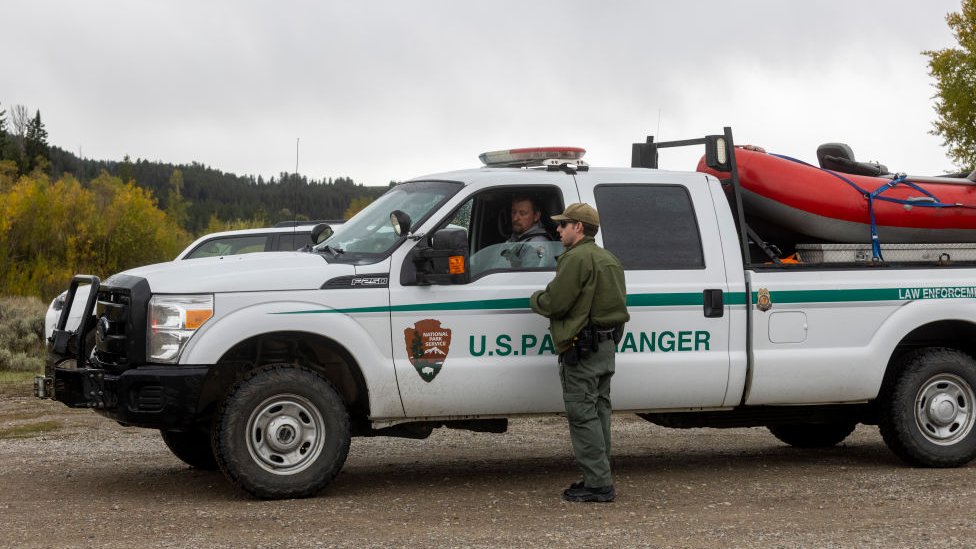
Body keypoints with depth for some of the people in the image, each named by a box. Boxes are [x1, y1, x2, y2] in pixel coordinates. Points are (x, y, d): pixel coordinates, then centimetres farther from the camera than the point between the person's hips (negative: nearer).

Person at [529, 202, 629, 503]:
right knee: (598, 411, 14)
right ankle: (600, 479, 19)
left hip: (582, 348, -10)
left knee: (582, 413, -7)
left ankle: (598, 484, -8)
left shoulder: (577, 258, -15)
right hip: (607, 345, 10)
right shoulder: (608, 259, 18)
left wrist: (535, 298, 4)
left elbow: (554, 303, -19)